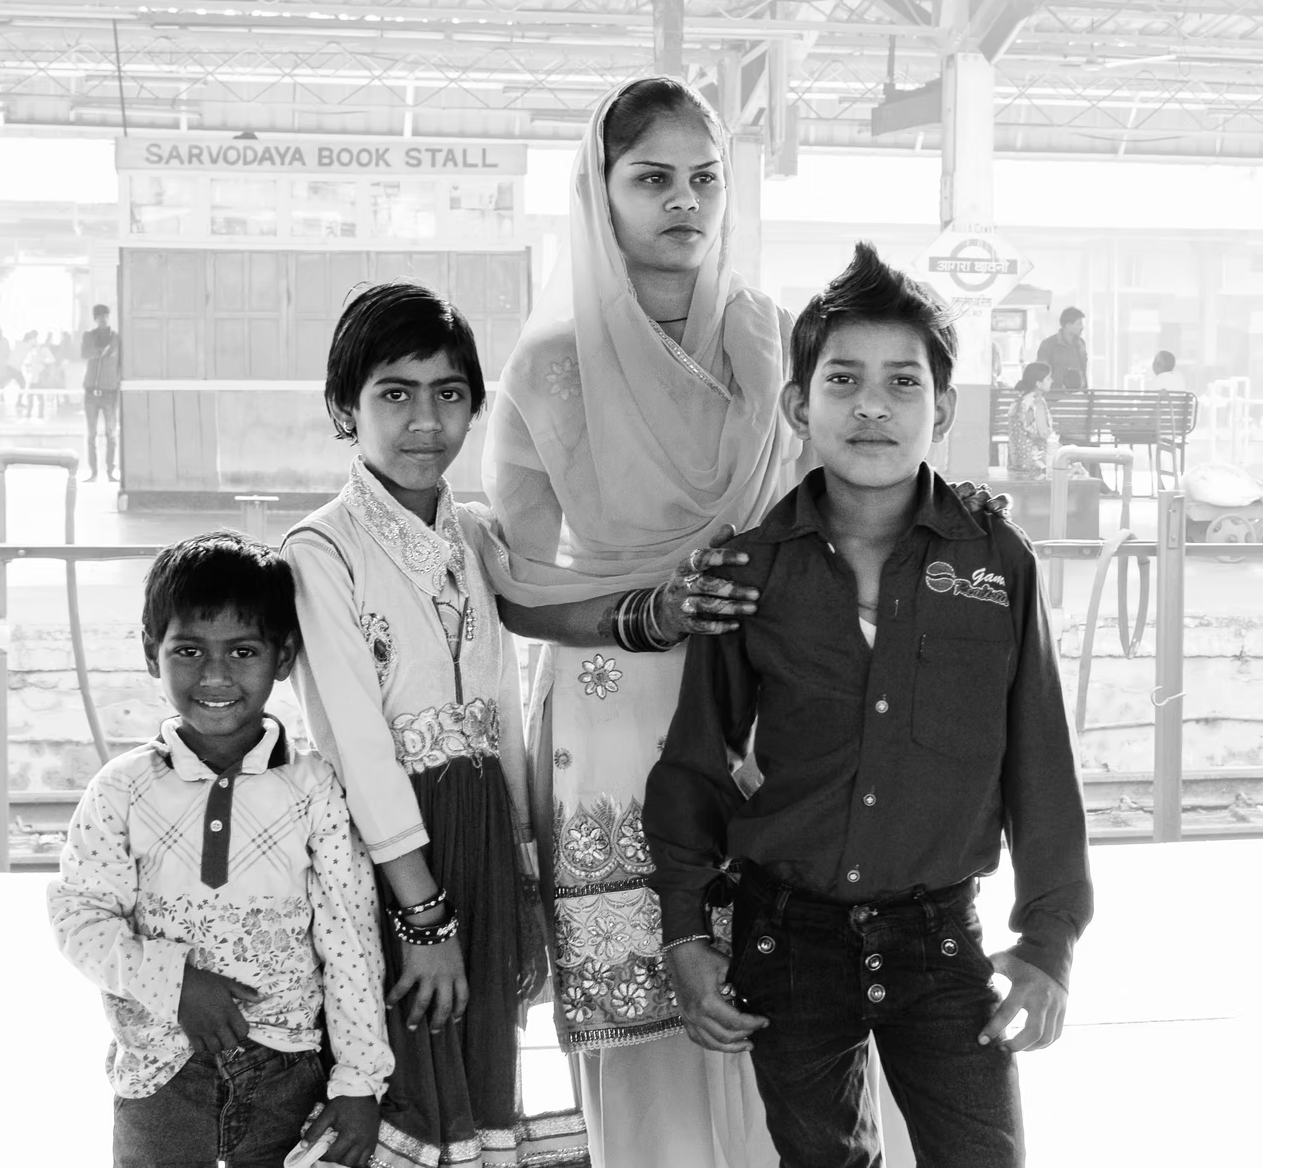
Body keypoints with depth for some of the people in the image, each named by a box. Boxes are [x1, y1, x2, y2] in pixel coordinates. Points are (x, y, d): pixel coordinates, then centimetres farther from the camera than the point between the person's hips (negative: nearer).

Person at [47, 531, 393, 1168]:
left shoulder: (313, 788, -5)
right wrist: (174, 982, -17)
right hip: (161, 1063, 0)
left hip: (287, 1065, 0)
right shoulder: (123, 790, -3)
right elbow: (79, 913, -3)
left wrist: (359, 1081, -5)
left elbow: (349, 940, -4)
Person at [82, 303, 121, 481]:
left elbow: (121, 366, 4)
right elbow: (84, 354, -11)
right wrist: (103, 351, -25)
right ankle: (93, 472, 5)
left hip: (110, 392, -1)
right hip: (91, 391, 1)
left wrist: (120, 391, -3)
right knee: (92, 434, 1)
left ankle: (111, 473, -2)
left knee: (111, 434, -4)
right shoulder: (88, 336, 8)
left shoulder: (116, 339, 5)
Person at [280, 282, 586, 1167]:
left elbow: (503, 711, 11)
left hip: (486, 828, 6)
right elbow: (356, 737, -15)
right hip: (386, 842, -6)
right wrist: (424, 914, -15)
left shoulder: (476, 539, 8)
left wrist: (523, 878, 9)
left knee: (487, 1065, 13)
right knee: (409, 1086, 2)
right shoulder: (322, 550, -11)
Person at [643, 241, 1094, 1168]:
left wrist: (1050, 941, 0)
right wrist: (687, 934, 0)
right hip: (787, 933, 1)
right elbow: (695, 761, 4)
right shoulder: (751, 568, -3)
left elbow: (1042, 768, 1)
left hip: (940, 936, -1)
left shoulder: (999, 563, -4)